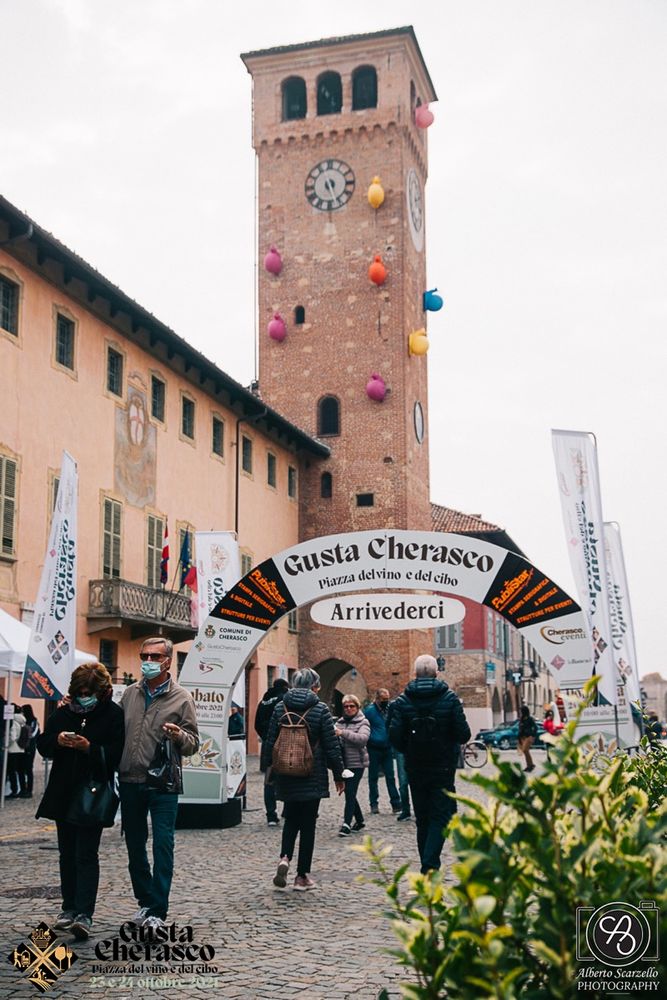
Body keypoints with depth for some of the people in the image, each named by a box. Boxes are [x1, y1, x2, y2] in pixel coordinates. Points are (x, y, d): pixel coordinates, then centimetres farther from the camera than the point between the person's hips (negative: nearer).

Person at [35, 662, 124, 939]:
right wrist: (57, 740, -11)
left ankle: (84, 915, -9)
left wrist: (89, 747, -26)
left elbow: (117, 754, -13)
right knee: (67, 854, 14)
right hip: (63, 793, 5)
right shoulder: (65, 712, 5)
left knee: (86, 855, -8)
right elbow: (42, 745, 9)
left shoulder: (113, 714, -8)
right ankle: (69, 907, 24)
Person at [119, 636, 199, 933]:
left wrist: (179, 736, -21)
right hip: (130, 782, 4)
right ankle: (145, 901, 27)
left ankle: (157, 912, -3)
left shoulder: (181, 698, -2)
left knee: (163, 845, -7)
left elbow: (193, 744, -1)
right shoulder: (130, 693, 9)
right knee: (135, 845, 13)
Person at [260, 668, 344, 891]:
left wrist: (267, 768, 15)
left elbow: (270, 742, 4)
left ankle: (285, 857, -4)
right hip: (313, 777, -3)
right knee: (308, 823, 6)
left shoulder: (280, 707, 1)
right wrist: (338, 774, 3)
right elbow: (331, 745, -6)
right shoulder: (320, 709, -8)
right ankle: (302, 876, 9)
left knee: (291, 819, 19)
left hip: (286, 777, 3)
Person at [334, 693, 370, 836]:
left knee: (350, 793, -11)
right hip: (343, 763, 6)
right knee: (349, 793, 13)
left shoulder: (363, 722, -4)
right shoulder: (340, 721, 12)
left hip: (356, 763, -6)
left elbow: (363, 738, -22)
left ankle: (347, 824, -10)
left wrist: (343, 733, -28)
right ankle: (359, 820, 27)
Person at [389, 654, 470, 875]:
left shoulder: (403, 700, -4)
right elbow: (464, 734, -9)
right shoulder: (449, 698, -6)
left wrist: (407, 750, 9)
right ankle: (430, 865, -14)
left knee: (423, 819, 13)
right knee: (441, 816, 2)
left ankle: (428, 866, 17)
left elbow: (394, 735, -10)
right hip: (443, 768, -2)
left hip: (415, 769, 2)